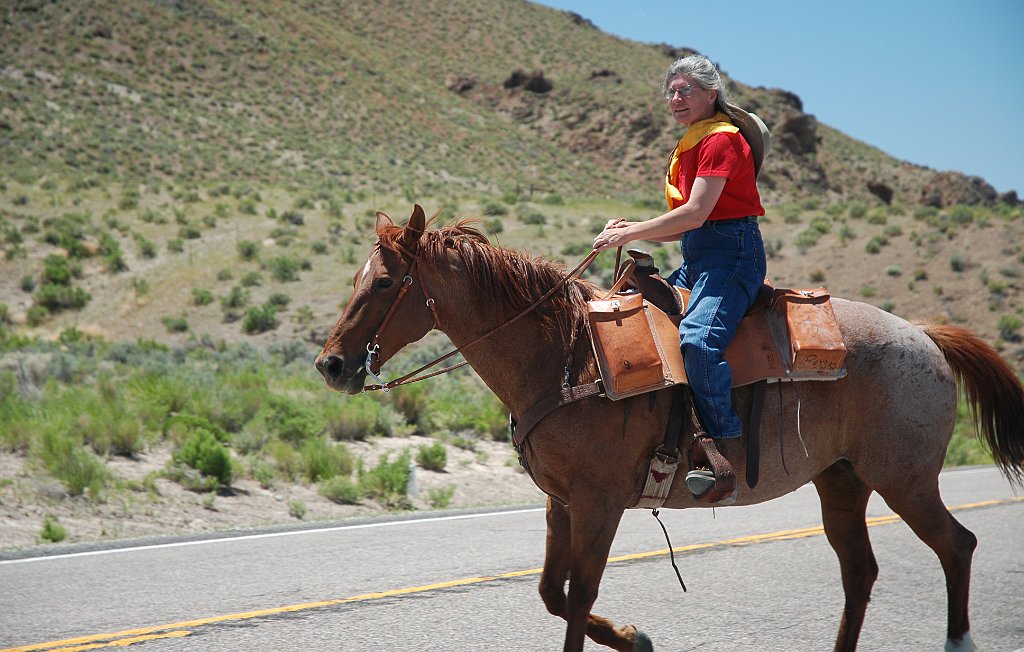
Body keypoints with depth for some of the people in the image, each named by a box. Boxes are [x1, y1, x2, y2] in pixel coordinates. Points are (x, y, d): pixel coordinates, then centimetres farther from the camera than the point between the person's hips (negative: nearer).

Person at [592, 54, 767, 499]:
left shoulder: (721, 140, -9)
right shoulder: (690, 147, 21)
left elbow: (696, 213, -19)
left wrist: (629, 234, -16)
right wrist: (633, 231, 5)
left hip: (732, 256, -11)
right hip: (696, 261, 11)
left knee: (698, 338, -33)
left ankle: (721, 453, -33)